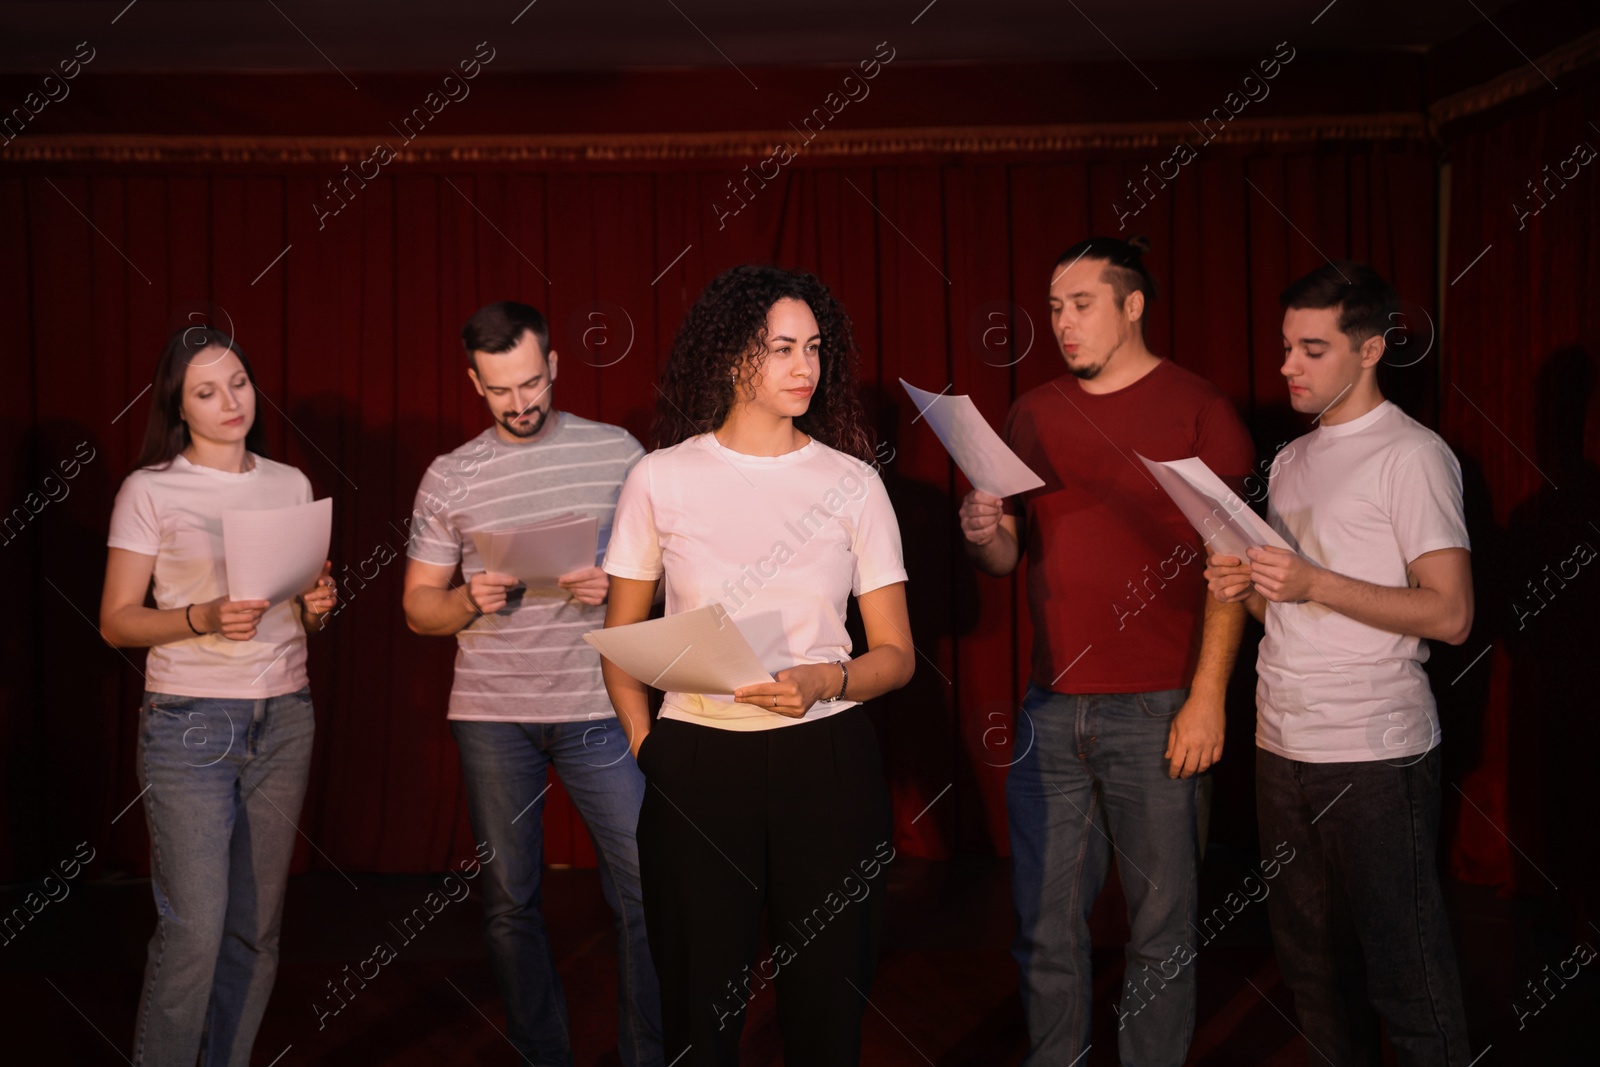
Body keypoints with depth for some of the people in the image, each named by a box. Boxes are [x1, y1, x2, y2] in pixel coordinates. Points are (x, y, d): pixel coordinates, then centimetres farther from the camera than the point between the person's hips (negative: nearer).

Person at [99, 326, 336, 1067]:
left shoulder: (290, 485, 10)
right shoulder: (149, 490, -2)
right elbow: (116, 621, -3)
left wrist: (318, 606, -5)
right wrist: (203, 619, -19)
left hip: (283, 720, 4)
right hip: (190, 725, -4)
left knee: (258, 924, 5)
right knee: (194, 929, -8)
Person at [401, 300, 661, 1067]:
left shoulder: (616, 451, 2)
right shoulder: (450, 477, 4)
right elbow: (418, 607, 7)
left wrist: (617, 585, -14)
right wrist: (471, 601, -14)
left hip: (596, 707, -1)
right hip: (490, 714, 1)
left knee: (645, 889, -2)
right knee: (509, 899, 8)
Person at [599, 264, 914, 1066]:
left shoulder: (852, 483, 3)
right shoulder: (662, 478, 1)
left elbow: (896, 654, 4)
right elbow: (620, 638, 10)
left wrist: (823, 681, -15)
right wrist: (645, 747, -2)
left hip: (826, 763, 1)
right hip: (696, 763, 0)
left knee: (827, 996, 7)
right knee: (700, 999, 7)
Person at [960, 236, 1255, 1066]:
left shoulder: (1196, 408, -2)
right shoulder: (1034, 414, 13)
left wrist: (1207, 697, -12)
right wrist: (985, 536, -7)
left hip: (1156, 710, -4)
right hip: (1049, 708, 4)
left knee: (1161, 921, 4)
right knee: (1045, 921, 9)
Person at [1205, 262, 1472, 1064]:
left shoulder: (1411, 455, -6)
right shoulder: (1291, 462, 16)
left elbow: (1450, 614, -13)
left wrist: (1313, 584, -20)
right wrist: (1246, 590, 1)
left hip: (1374, 756, -7)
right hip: (1283, 747, 7)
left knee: (1402, 969, 0)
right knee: (1311, 960, 13)